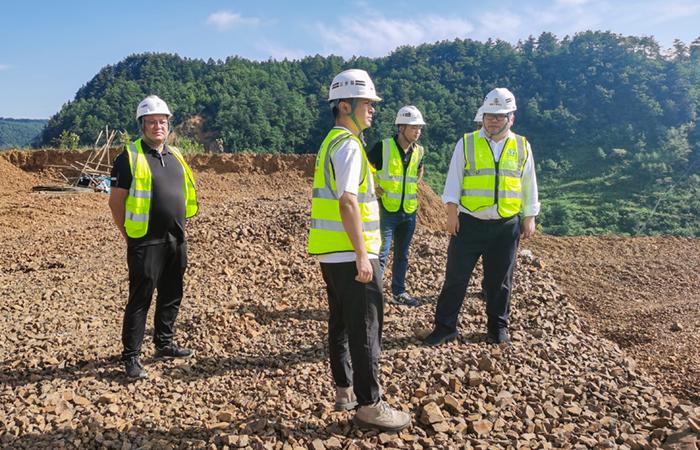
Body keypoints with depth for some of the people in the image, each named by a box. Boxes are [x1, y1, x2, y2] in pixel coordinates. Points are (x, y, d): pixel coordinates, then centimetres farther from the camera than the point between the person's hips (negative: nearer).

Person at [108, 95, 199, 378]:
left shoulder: (175, 156, 12)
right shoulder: (130, 157, -8)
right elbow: (116, 201, -7)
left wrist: (177, 228, 16)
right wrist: (130, 235, -6)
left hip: (176, 240, 7)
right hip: (146, 243, -7)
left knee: (171, 295, 15)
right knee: (140, 299, -2)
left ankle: (164, 344, 31)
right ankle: (131, 357, 8)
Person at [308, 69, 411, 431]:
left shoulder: (331, 142, 16)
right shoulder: (348, 144, -14)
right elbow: (348, 202, -23)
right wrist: (362, 255, -23)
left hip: (332, 254, 10)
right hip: (350, 255, -10)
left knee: (342, 323, 16)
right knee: (365, 329, -3)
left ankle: (344, 390, 28)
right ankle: (368, 405, 6)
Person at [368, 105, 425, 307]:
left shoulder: (419, 151, 5)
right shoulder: (383, 147, -13)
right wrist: (374, 188, -8)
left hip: (409, 212, 6)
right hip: (386, 210, -6)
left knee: (402, 254, 16)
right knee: (381, 254, -6)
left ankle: (399, 292, 29)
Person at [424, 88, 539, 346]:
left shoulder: (522, 147, 8)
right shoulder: (466, 144, 2)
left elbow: (529, 185, 13)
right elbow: (454, 180, 0)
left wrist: (529, 218, 10)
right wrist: (452, 212, -8)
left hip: (507, 225, 2)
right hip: (469, 223, -1)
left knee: (499, 280, 11)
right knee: (456, 276, 1)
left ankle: (498, 327, 26)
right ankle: (445, 327, 11)